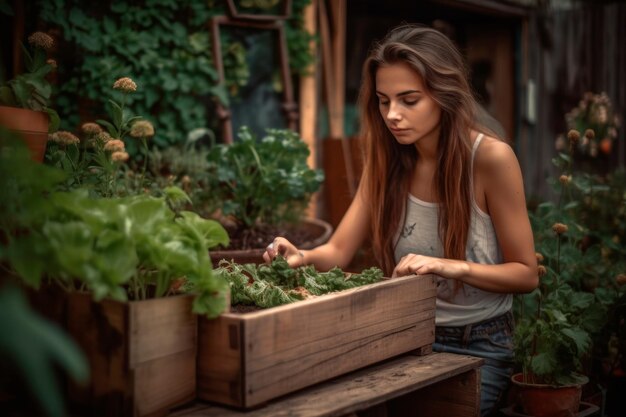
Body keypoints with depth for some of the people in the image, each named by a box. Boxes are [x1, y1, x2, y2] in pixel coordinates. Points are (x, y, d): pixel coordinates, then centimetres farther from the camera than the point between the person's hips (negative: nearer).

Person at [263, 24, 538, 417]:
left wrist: (456, 267, -28)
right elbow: (338, 251, -5)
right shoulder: (387, 160, -3)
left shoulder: (491, 158, -17)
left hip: (478, 346, -3)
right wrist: (304, 257, -27)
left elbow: (526, 273, -11)